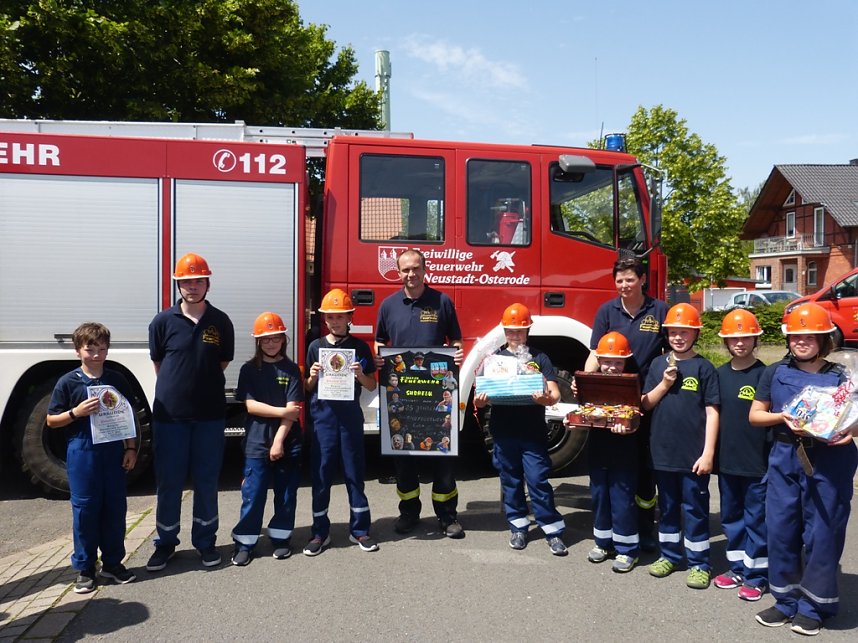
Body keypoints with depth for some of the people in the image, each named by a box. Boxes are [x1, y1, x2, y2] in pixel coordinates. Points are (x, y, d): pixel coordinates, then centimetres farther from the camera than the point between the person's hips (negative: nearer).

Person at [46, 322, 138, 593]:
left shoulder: (118, 380, 5)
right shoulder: (68, 383, -2)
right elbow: (51, 420, 1)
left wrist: (131, 448, 4)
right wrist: (76, 412, -16)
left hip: (113, 452, 3)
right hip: (82, 453, -2)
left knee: (115, 508, 8)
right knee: (85, 510, 3)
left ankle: (113, 562, 23)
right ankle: (85, 568, 16)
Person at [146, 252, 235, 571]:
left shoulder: (221, 322, 0)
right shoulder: (163, 321, -3)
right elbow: (158, 364, 8)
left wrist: (201, 383, 10)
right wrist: (177, 386, 12)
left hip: (210, 414, 1)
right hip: (170, 414, -1)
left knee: (207, 482, 9)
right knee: (168, 482, 8)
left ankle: (205, 541, 24)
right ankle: (165, 543, 24)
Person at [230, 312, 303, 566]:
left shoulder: (291, 369, 1)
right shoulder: (249, 370, 3)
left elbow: (293, 409, -6)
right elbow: (250, 405, -6)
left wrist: (279, 441, -14)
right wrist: (282, 411, -14)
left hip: (287, 443, 1)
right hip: (256, 443, 0)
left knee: (286, 494, 8)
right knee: (252, 495, 1)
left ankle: (281, 539, 22)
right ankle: (244, 543, 12)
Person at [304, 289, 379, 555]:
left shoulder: (360, 347, 3)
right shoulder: (316, 347, 5)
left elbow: (372, 386, 6)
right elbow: (308, 388, 10)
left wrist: (360, 374, -13)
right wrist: (312, 376, -11)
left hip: (350, 416, 0)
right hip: (323, 416, 1)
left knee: (354, 473, 6)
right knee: (321, 474, 4)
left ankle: (360, 529, 17)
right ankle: (320, 532, 15)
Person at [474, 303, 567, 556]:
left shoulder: (539, 358, 2)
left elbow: (555, 394, -5)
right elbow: (483, 392, 4)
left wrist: (546, 399, -28)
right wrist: (481, 400, -19)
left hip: (533, 432, -2)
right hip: (503, 431, 2)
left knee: (538, 480, -2)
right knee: (510, 481, 11)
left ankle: (553, 530, 8)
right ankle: (518, 525, 26)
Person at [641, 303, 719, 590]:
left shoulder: (704, 367, -6)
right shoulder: (658, 365, 6)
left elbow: (712, 412, -7)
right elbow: (645, 404, 5)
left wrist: (708, 453, -11)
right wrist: (665, 384, -11)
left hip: (693, 454, -4)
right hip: (663, 451, 4)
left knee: (694, 509, 6)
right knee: (667, 506, 16)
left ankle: (699, 564, 19)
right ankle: (669, 554, 31)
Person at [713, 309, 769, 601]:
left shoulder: (764, 374, -8)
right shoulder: (720, 374, 6)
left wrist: (772, 457, -9)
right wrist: (711, 452, 9)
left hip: (757, 461, -5)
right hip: (727, 459, 5)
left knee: (756, 519, 5)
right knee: (731, 516, 15)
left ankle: (756, 575, 17)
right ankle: (737, 568, 30)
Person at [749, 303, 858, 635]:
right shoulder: (775, 373, 5)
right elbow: (755, 414, 8)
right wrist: (782, 416, -10)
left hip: (828, 462, -2)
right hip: (785, 458, 3)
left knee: (821, 534, 3)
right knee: (780, 529, 7)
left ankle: (814, 605, 20)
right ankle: (787, 600, 23)